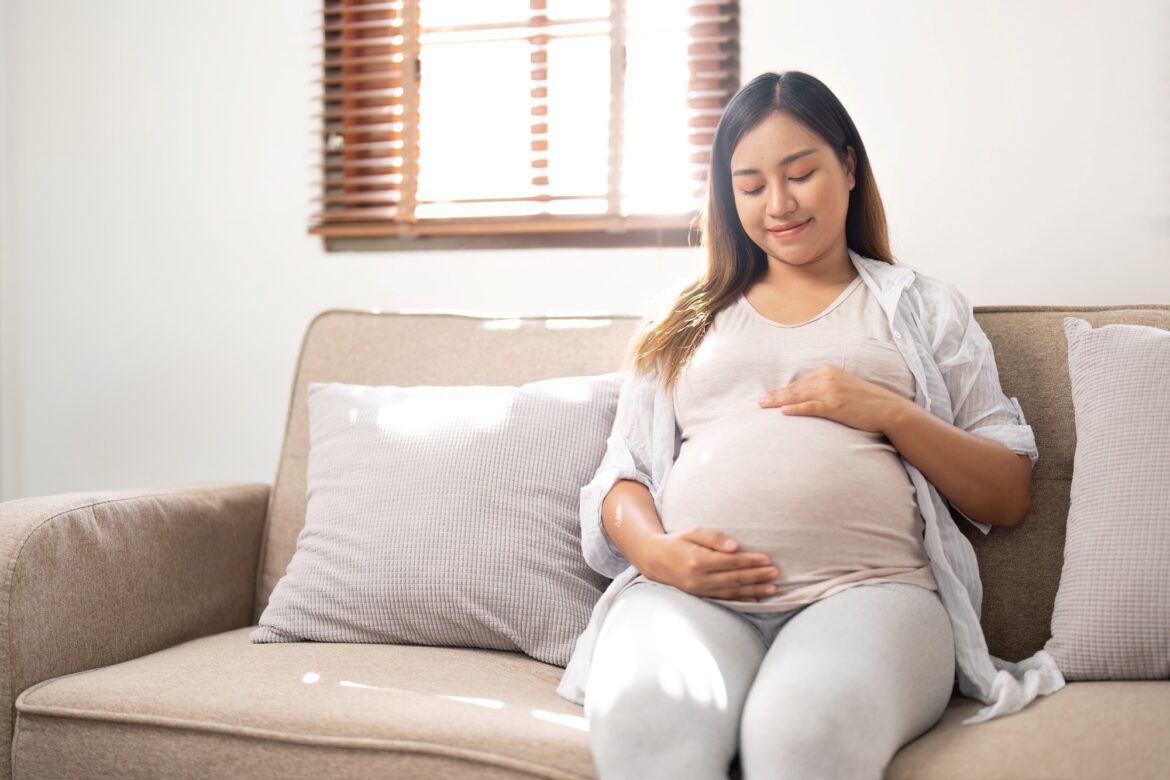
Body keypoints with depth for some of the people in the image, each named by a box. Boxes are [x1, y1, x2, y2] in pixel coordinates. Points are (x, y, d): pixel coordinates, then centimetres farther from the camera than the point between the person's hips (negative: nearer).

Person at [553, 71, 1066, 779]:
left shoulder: (924, 308, 22)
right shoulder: (684, 321, 27)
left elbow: (1010, 496, 15)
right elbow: (620, 478, 20)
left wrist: (891, 413, -1)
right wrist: (657, 551, -4)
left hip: (866, 589, -1)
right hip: (689, 595, 2)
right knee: (642, 719, -36)